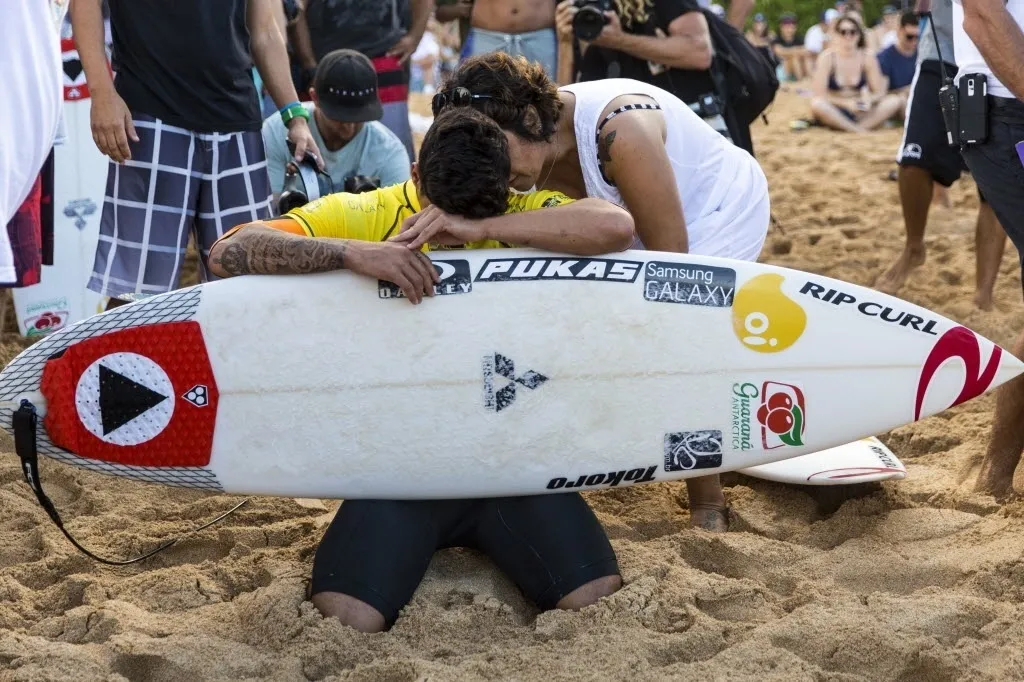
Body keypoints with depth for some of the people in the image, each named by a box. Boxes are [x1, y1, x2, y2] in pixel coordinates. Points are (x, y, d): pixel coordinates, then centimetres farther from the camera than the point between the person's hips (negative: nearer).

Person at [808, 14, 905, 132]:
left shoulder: (867, 58, 1)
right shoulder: (827, 57, -8)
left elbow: (879, 92, 1)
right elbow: (819, 95, -14)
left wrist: (869, 100, -23)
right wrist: (846, 103, -27)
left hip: (859, 111, 3)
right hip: (834, 113, -3)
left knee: (896, 101, -18)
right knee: (816, 104, -37)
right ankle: (857, 130, -32)